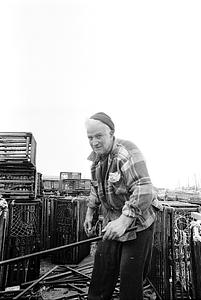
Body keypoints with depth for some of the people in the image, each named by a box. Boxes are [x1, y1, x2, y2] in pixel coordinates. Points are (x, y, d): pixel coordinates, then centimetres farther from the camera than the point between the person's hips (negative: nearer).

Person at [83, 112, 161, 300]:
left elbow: (144, 190, -33)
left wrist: (124, 220, -40)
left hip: (137, 223, -7)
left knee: (131, 275, 3)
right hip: (112, 224, 7)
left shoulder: (127, 152, -24)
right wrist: (90, 212, 18)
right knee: (102, 269, 14)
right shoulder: (97, 159, 4)